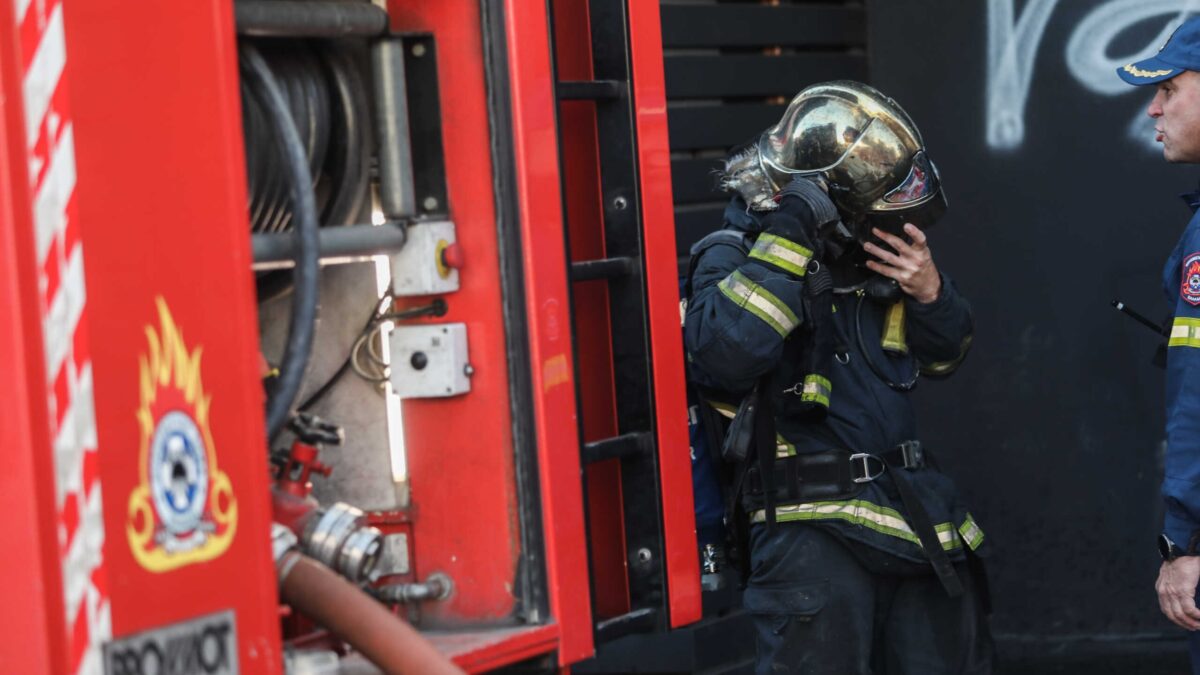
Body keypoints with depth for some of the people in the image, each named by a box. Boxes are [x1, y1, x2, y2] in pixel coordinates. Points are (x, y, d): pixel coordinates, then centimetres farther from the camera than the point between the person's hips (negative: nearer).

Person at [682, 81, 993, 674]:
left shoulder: (871, 253, 9)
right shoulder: (734, 255, -7)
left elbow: (944, 354, 18)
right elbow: (725, 354, -28)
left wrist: (929, 290, -4)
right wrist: (787, 240, -24)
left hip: (915, 513, 6)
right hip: (813, 526, -6)